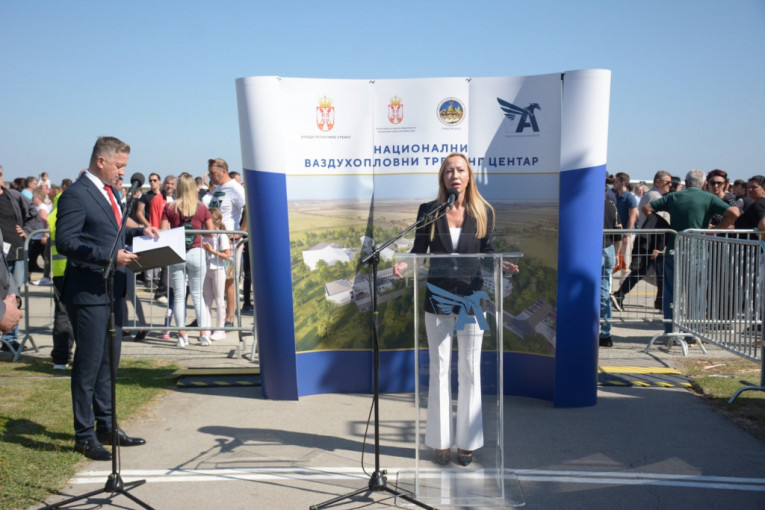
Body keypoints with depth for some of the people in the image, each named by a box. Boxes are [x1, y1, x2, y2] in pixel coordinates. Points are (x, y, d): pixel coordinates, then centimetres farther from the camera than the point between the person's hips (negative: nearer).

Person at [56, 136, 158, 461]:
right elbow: (65, 242, -20)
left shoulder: (108, 193, 16)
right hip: (88, 292, -9)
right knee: (88, 364, -1)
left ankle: (106, 427, 27)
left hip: (113, 290, 9)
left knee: (109, 361, 16)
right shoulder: (76, 195, -14)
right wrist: (109, 256, -25)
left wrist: (138, 231, 8)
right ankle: (84, 435, 9)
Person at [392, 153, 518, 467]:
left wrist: (500, 265, -16)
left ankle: (466, 442, 17)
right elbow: (419, 251, 2)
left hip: (471, 299, 0)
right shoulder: (429, 211, -1)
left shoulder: (483, 212, 1)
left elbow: (488, 252, 4)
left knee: (470, 371, 6)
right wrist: (404, 265, -18)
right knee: (439, 370, 6)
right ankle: (441, 442, 16)